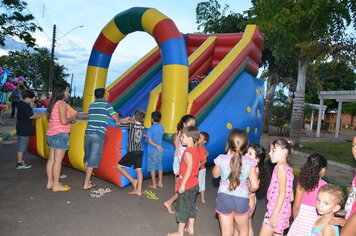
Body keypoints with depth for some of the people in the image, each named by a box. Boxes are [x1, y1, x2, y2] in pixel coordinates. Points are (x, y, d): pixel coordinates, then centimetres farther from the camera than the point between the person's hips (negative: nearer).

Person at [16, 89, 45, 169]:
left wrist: (37, 114, 11)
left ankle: (20, 161, 30)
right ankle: (20, 164, 4)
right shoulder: (25, 105, -20)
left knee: (21, 145, 19)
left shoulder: (20, 104, 13)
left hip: (22, 128, 11)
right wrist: (40, 115, -8)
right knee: (22, 146, -3)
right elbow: (31, 116, -20)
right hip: (24, 129, -11)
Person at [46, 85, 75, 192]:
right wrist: (71, 119, -1)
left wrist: (69, 119, 17)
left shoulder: (53, 103, 16)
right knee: (58, 160, -3)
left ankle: (50, 182, 21)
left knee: (51, 159, 13)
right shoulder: (62, 103, -13)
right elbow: (63, 121, -21)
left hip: (51, 134, 9)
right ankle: (56, 185, 3)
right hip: (60, 135, -9)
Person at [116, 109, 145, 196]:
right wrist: (130, 119, 31)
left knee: (119, 166, 3)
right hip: (140, 151, 6)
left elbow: (118, 123, 4)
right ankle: (138, 190, 7)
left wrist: (126, 119, 17)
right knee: (139, 170, 6)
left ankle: (133, 180, -1)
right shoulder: (142, 126, 9)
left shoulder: (131, 124, -7)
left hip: (132, 151, -6)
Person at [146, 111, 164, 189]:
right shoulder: (161, 127, 0)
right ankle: (160, 183, 23)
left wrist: (157, 146, -14)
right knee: (159, 166, 14)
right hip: (159, 150, 5)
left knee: (152, 167, 6)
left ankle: (154, 184, 13)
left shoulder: (151, 129, -16)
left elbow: (149, 141, -19)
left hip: (152, 151, -5)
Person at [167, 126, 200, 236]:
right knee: (191, 206, 21)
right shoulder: (196, 150, 4)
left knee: (182, 208, 6)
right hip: (194, 184, 9)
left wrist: (183, 184, -27)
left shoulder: (188, 152, -22)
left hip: (186, 186, -9)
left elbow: (189, 168, -29)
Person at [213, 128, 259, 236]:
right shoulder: (250, 163, -11)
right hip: (242, 199, 0)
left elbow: (215, 174, 10)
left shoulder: (221, 159, -10)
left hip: (224, 198, 0)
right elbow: (255, 186, -8)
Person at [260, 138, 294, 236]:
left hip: (276, 209, -9)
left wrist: (274, 214, -21)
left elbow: (282, 192, -20)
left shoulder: (280, 166, -14)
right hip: (283, 209, 9)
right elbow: (291, 197, 13)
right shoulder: (288, 168, 12)